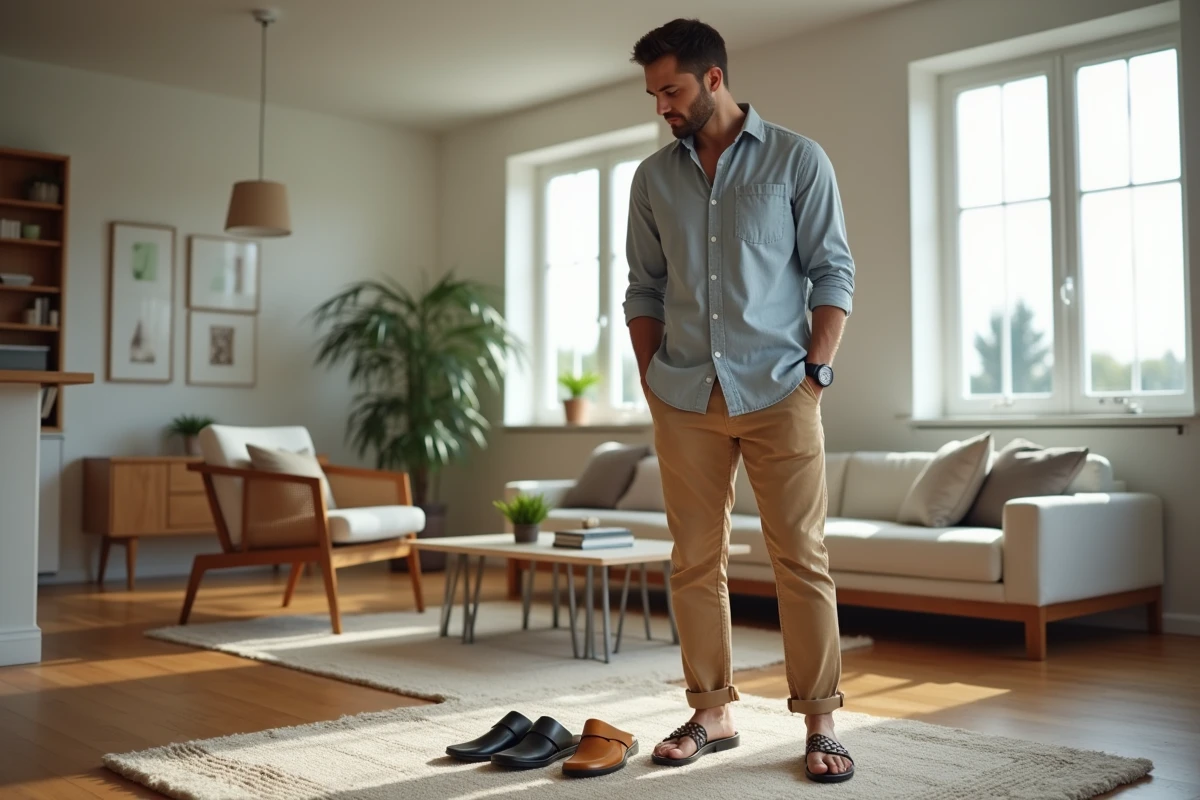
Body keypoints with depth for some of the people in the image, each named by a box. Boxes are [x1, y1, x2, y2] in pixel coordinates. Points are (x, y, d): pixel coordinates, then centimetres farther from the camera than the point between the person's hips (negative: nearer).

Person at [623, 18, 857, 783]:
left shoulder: (797, 160, 2)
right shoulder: (653, 178, 12)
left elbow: (834, 273, 0)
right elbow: (644, 287, 14)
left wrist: (816, 372, -8)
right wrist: (652, 377, 5)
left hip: (778, 392, -3)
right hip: (684, 398, 4)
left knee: (802, 558, -2)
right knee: (696, 561, 6)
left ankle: (821, 722, 8)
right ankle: (713, 713, 18)